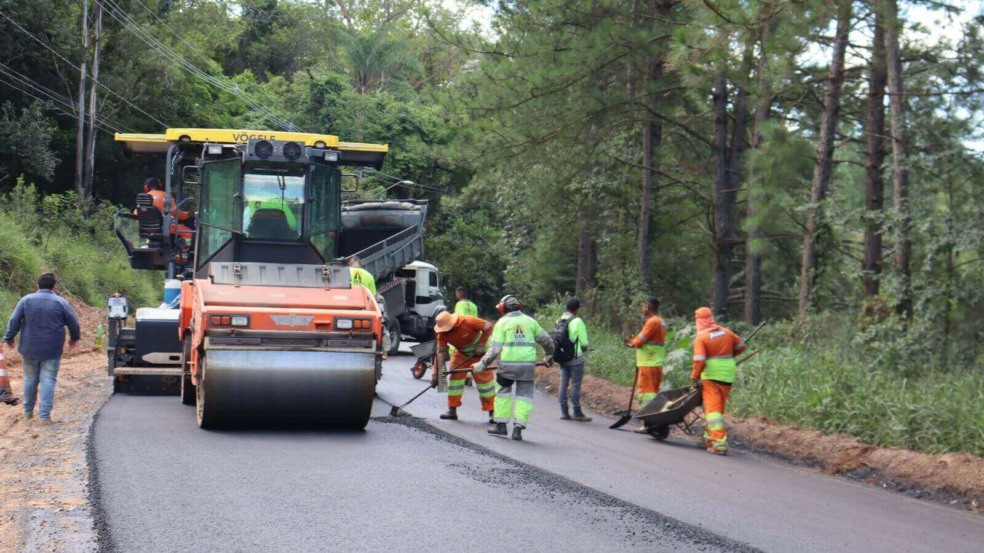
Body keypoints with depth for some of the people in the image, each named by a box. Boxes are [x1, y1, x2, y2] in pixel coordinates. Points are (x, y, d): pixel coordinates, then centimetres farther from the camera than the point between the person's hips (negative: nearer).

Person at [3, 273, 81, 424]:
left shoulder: (26, 300, -1)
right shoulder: (61, 302, -3)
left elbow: (14, 321, -2)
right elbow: (74, 323, 2)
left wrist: (9, 338, 10)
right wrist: (74, 338, 20)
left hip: (30, 349, 2)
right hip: (52, 350, -2)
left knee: (30, 379, 16)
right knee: (48, 381, 0)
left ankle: (28, 410, 28)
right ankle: (45, 415, -7)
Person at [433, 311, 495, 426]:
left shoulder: (467, 321, -33)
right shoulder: (442, 334, -18)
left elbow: (488, 327, -24)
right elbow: (441, 352, -17)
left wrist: (481, 344, -25)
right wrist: (439, 371, -25)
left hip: (479, 352, -5)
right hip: (461, 354, 5)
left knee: (484, 378, -8)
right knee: (455, 377, -4)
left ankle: (492, 412, -4)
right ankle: (452, 410, 2)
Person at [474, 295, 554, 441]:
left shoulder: (502, 322, 4)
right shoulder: (530, 321, 13)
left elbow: (495, 348, -4)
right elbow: (546, 340, 20)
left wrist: (482, 364, 1)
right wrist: (548, 356, 38)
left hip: (507, 364, -2)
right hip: (528, 365, 2)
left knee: (503, 392, 16)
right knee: (524, 395, 8)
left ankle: (501, 425, 17)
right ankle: (518, 428, -1)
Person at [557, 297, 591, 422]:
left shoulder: (559, 321, 6)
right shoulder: (577, 321, -14)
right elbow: (584, 342, -12)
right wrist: (584, 348, 9)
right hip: (575, 357, -6)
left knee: (564, 383, 10)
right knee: (575, 384, -3)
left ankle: (564, 412, 13)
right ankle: (577, 413, 0)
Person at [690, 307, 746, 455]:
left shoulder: (701, 337, -11)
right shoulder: (726, 332, 6)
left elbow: (699, 360, -19)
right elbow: (740, 346, 18)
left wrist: (694, 377, -9)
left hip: (711, 375, -6)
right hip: (728, 375, 6)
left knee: (712, 408, -5)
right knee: (719, 408, 18)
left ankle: (719, 443, -15)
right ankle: (709, 438, 27)